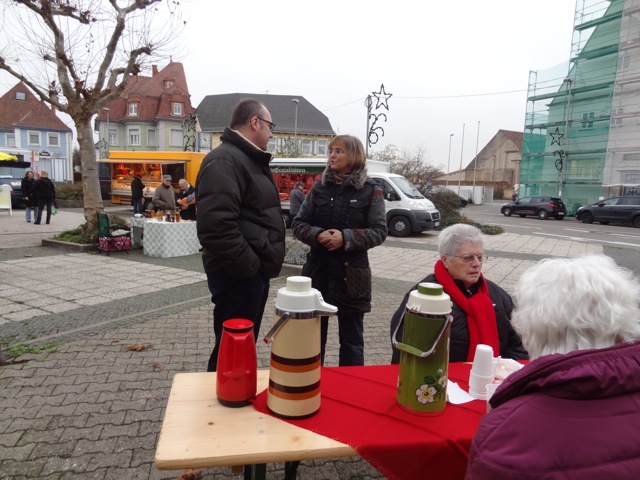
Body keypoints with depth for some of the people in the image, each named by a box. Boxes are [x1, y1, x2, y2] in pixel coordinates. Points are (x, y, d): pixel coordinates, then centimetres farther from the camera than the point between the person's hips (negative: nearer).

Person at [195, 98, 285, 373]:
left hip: (254, 272, 10)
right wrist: (248, 266, -21)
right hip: (239, 275, -10)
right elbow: (216, 226, -29)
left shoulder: (251, 160, 17)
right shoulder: (224, 160, -17)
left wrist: (261, 264, 16)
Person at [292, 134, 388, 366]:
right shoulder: (319, 188, 6)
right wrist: (317, 235, -16)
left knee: (351, 339, 12)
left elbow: (379, 231, -7)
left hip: (352, 274, -3)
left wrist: (346, 238, -21)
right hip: (318, 270, 3)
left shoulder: (371, 191, -2)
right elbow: (298, 223, 5)